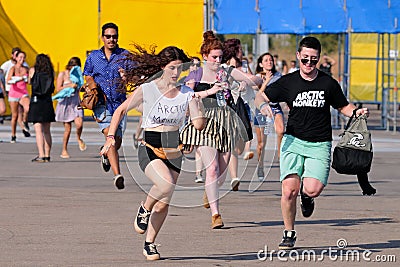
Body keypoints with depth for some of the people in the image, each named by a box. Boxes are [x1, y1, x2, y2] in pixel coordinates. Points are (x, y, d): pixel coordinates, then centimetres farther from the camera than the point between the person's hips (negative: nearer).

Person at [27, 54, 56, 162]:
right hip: (48, 102, 3)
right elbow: (52, 88, 11)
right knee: (47, 131, 12)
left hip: (36, 102, -3)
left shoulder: (33, 70, -1)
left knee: (38, 130, -7)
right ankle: (47, 155, 14)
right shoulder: (50, 72, 4)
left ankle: (41, 155, -17)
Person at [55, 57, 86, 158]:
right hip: (65, 103, -3)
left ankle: (79, 139, 13)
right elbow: (58, 89, -7)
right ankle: (64, 150, 11)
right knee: (67, 129, -2)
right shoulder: (62, 74, 0)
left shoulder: (77, 74, 13)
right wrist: (69, 86, -15)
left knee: (79, 124, -19)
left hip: (76, 102, 3)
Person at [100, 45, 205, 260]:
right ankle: (144, 209, 1)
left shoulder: (187, 93, 1)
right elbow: (121, 110, 3)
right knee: (166, 185, -30)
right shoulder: (146, 90, -6)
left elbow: (198, 125, -3)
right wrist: (110, 137, -7)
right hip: (150, 147, -4)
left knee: (164, 202, 5)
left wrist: (198, 106, -18)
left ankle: (150, 243, 23)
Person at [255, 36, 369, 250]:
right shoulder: (288, 82, 4)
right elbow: (261, 97, 10)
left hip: (319, 145, 0)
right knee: (289, 190, -14)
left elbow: (343, 106, 16)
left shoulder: (328, 83, 4)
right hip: (293, 141, 0)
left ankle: (306, 194, 20)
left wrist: (357, 112, -4)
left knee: (313, 189, -19)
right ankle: (289, 233, 6)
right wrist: (263, 106, -13)